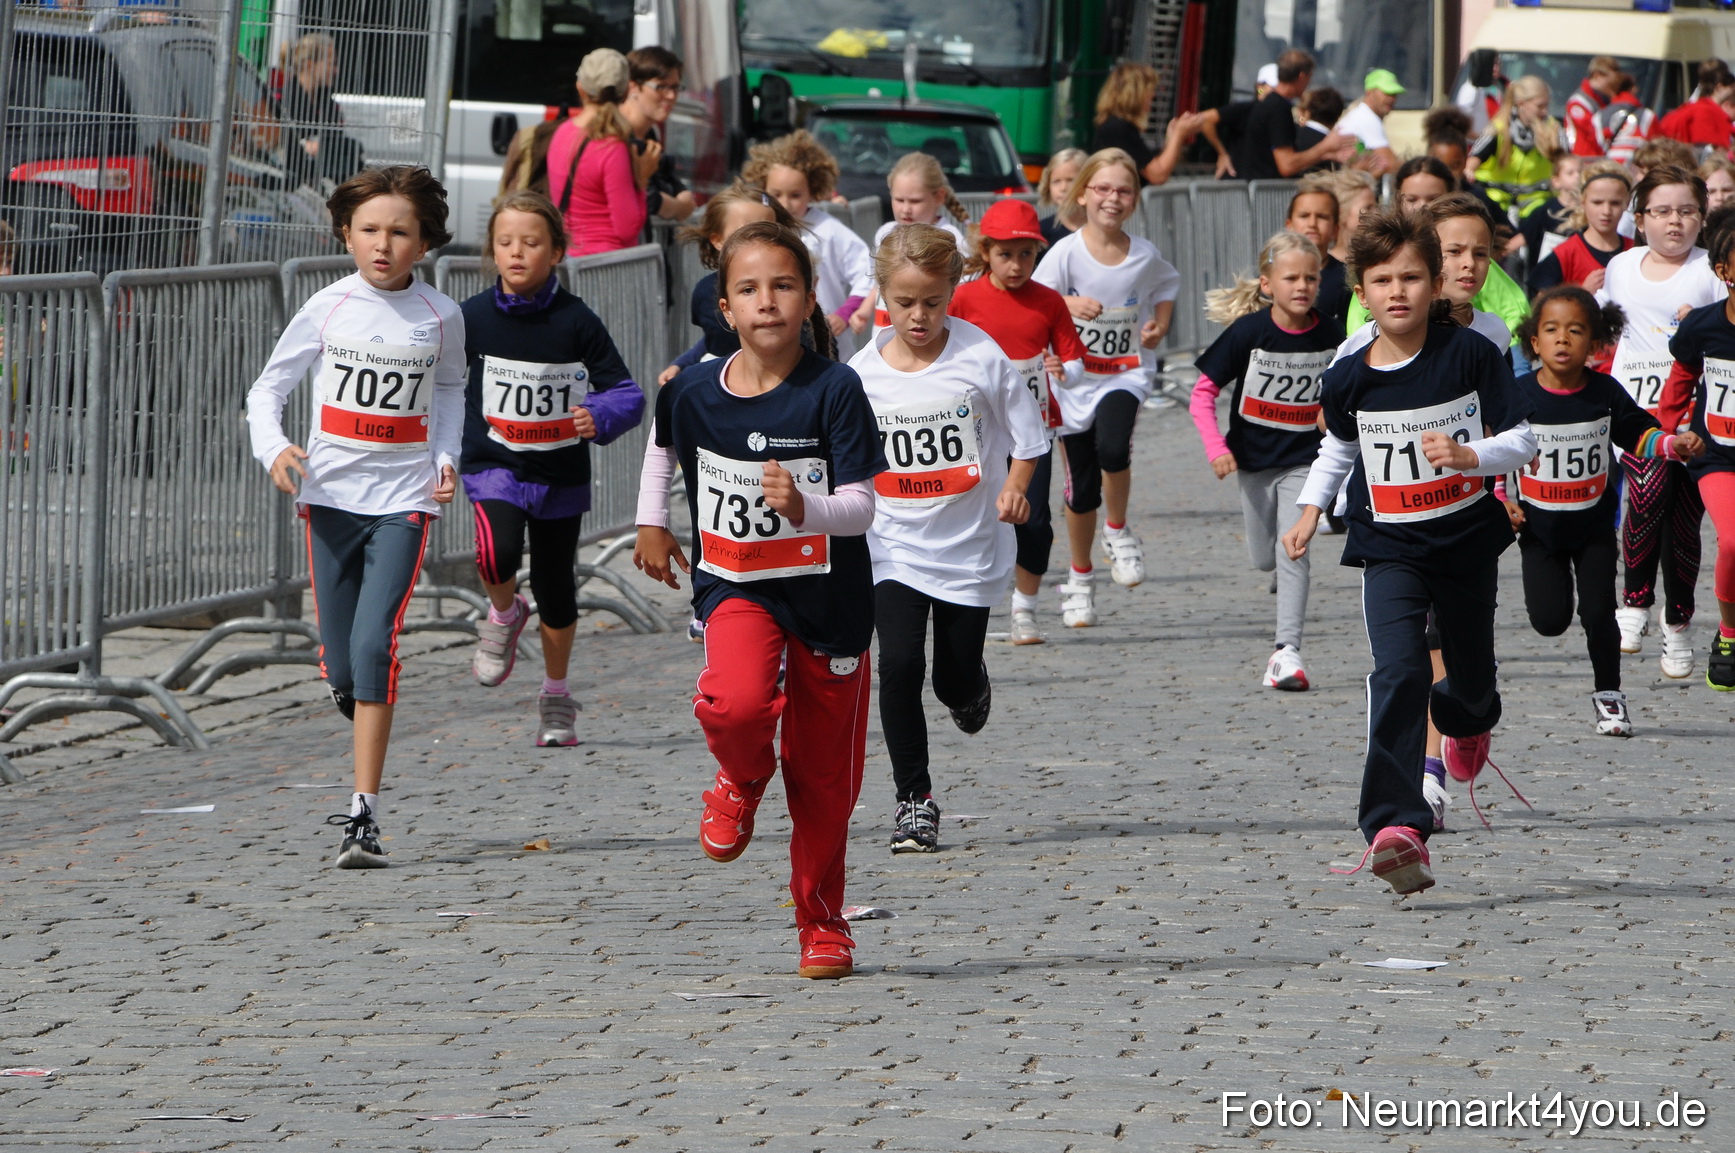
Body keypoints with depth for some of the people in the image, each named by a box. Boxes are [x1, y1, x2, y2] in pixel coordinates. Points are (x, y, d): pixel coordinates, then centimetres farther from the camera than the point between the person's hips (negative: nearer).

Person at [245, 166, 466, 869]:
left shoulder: (441, 318, 1)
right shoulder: (326, 310, -1)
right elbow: (268, 388, 5)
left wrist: (446, 457, 5)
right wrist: (273, 448, -15)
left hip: (403, 500, -2)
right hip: (329, 495, 2)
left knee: (373, 645, -18)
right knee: (340, 669, 4)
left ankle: (364, 816, -18)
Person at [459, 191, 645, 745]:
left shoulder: (576, 322, -7)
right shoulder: (472, 318, -3)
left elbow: (627, 394, -5)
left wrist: (599, 417, -26)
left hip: (560, 473, 0)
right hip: (494, 465, 0)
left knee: (555, 585, 8)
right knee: (497, 553, -28)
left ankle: (556, 695, 29)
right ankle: (504, 615, 7)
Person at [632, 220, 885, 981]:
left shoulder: (834, 391, -14)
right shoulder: (694, 391, -5)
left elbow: (861, 507, -17)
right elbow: (663, 445, 20)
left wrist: (804, 506, -36)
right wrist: (651, 525, 21)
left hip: (829, 599, -1)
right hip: (735, 585, 1)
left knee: (823, 778, 6)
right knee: (737, 704, -31)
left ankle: (821, 923, 26)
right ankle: (743, 783, 5)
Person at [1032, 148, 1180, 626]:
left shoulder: (1144, 255, -3)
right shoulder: (1066, 252, -11)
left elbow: (1167, 286, 18)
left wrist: (1160, 325, 1)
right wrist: (1070, 304, -32)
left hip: (1126, 373, 0)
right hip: (1075, 377, 0)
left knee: (1112, 447, -31)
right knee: (1081, 487, 7)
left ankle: (1119, 530, -3)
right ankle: (1080, 578, 28)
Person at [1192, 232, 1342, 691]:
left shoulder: (1330, 335, -9)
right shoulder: (1248, 332, -14)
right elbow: (1203, 391, -10)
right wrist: (1216, 447, -19)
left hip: (1305, 458, -1)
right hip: (1254, 458, 1)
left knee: (1293, 551, -15)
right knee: (1264, 558, 12)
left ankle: (1287, 650, -14)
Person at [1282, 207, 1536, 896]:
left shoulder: (1470, 355, -11)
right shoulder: (1348, 380, -4)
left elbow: (1522, 439, -8)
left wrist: (1469, 455, -26)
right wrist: (1310, 511, 9)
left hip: (1468, 538, 0)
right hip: (1390, 548, 0)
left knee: (1471, 677, 17)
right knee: (1399, 672, -21)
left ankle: (1466, 719, 59)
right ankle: (1397, 829, -28)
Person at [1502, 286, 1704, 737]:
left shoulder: (1605, 393, -8)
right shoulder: (1518, 396, -11)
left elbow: (1639, 434, 4)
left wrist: (1675, 445, -13)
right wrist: (1500, 498, -7)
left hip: (1594, 525, 0)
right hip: (1539, 526, 0)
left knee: (1598, 614, -4)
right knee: (1550, 621, -5)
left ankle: (1608, 695, 14)